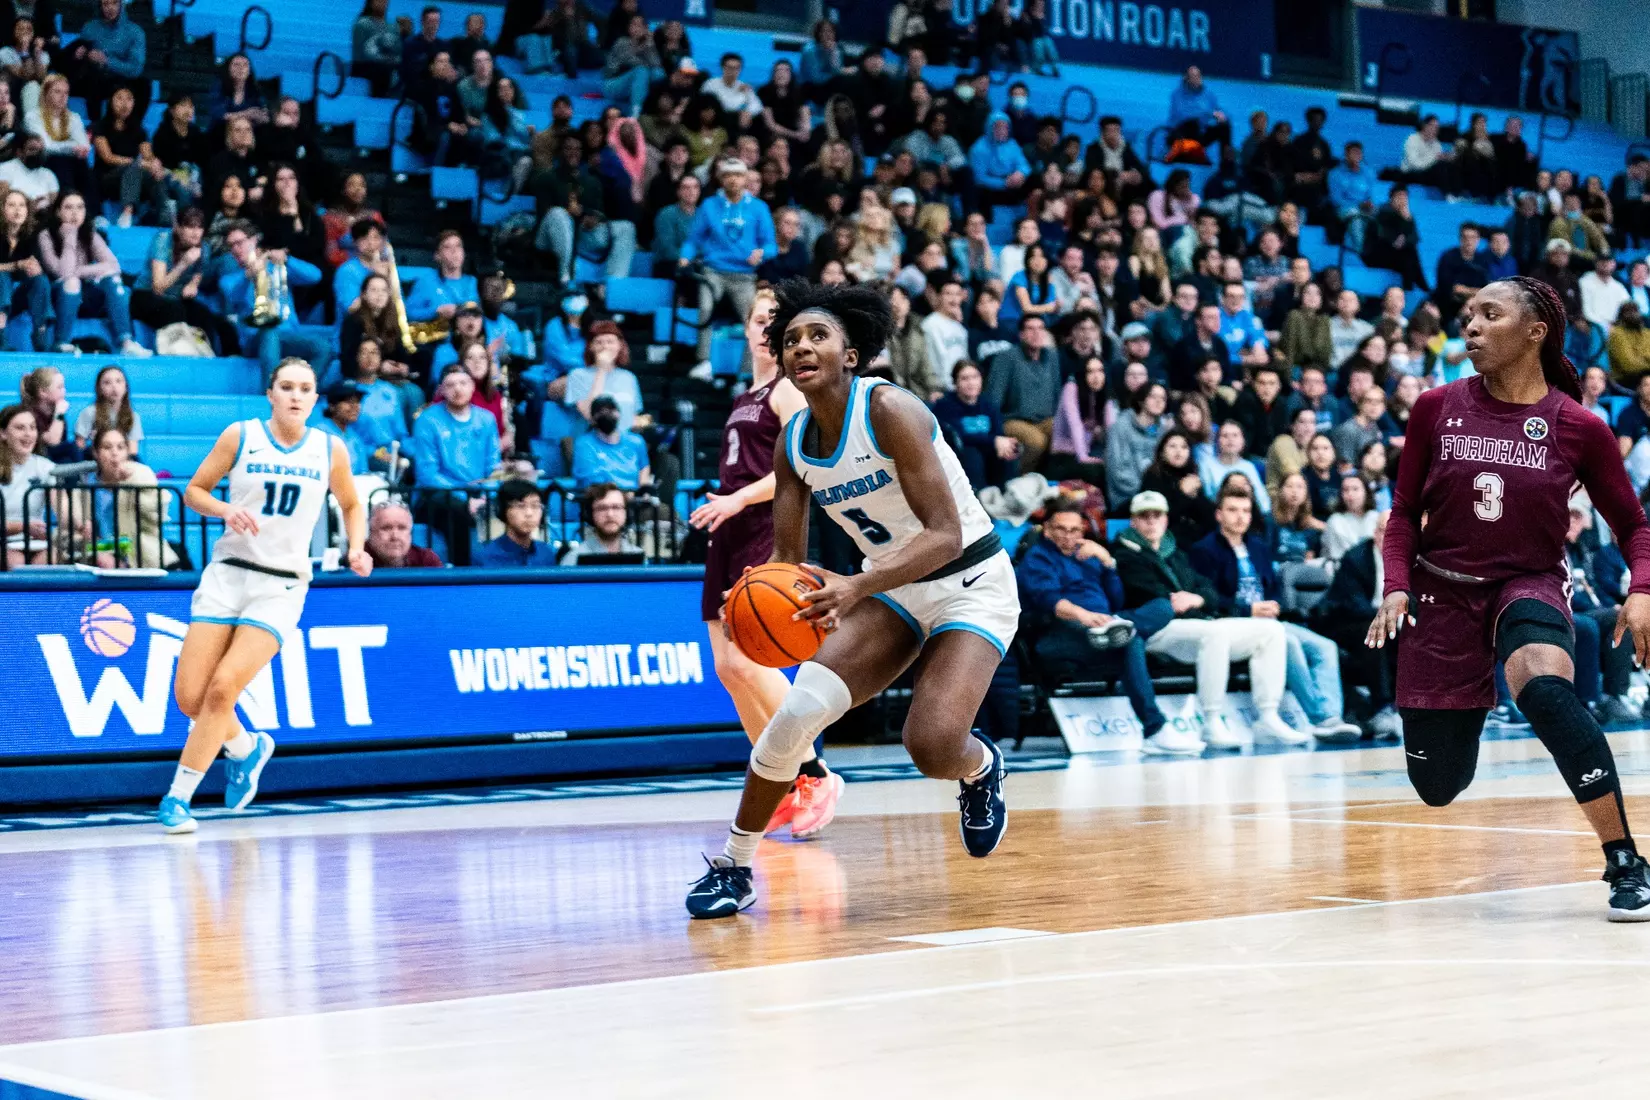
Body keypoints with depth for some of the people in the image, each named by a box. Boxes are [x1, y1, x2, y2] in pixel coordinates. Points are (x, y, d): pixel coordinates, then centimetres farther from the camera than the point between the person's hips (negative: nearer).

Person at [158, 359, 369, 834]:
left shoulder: (330, 449, 4)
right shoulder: (240, 436, 0)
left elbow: (351, 505, 20)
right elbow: (193, 490, 6)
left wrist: (356, 548, 2)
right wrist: (226, 510, -14)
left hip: (282, 586, -1)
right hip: (228, 574, 1)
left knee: (224, 687, -18)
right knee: (190, 695, -6)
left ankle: (177, 797, -5)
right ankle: (247, 748, 27)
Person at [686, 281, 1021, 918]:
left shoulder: (888, 410, -23)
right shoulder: (792, 442, -2)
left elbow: (944, 534, -29)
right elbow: (788, 554, 3)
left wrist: (857, 587, -42)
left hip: (971, 583, -5)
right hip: (895, 589, 6)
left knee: (933, 746, -24)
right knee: (801, 707, -15)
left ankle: (981, 767, 16)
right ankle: (733, 865, 1)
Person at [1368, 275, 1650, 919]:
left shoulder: (1578, 429, -8)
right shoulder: (1436, 410, -4)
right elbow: (1405, 512, 6)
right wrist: (1397, 587, -10)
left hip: (1529, 585, -2)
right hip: (1442, 593, 2)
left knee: (1544, 689, -38)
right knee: (1437, 787, 6)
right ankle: (1471, 708, 47)